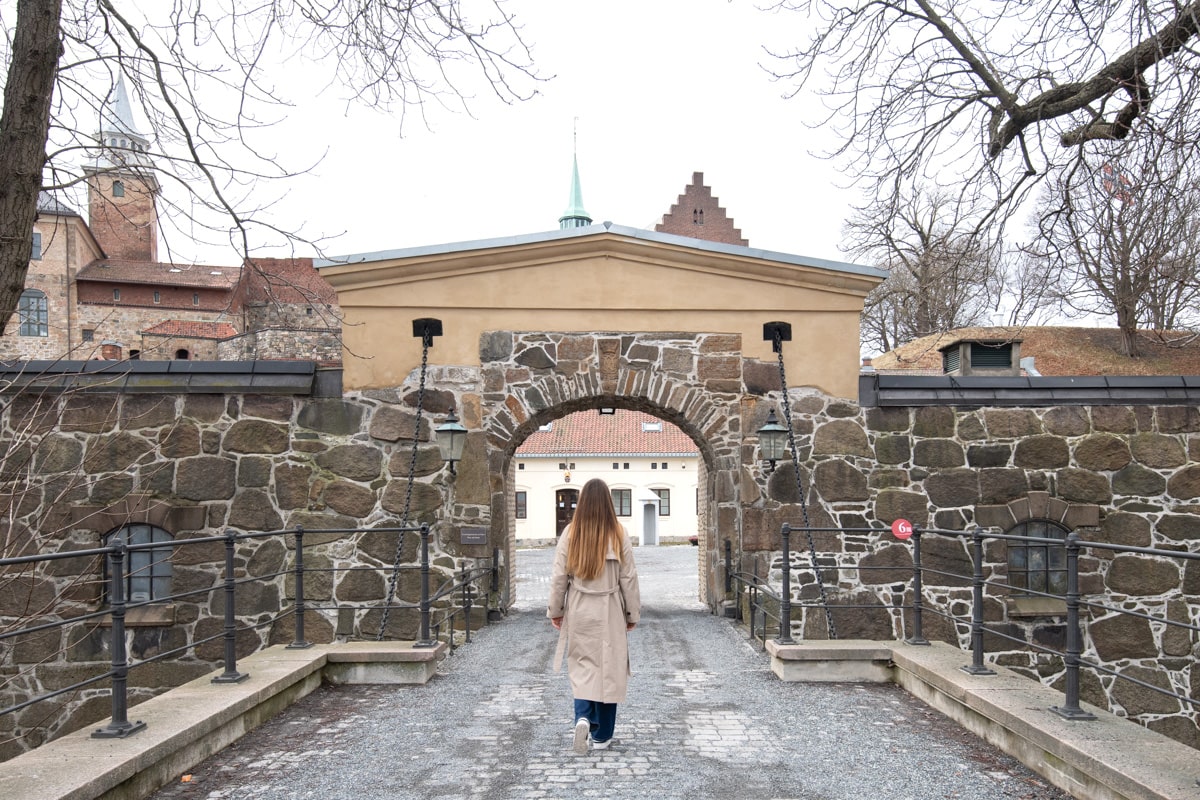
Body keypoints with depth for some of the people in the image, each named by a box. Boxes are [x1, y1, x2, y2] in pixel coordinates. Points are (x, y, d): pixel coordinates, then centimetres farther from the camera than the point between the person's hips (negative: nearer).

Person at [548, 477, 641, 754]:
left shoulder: (570, 534, -6)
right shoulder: (619, 534, -8)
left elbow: (559, 577, -2)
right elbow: (628, 578, -4)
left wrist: (555, 611, 11)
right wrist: (632, 614, 7)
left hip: (579, 612, 1)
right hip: (610, 612, -1)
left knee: (582, 667, 13)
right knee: (608, 669, 9)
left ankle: (583, 718, -9)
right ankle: (601, 736, 17)